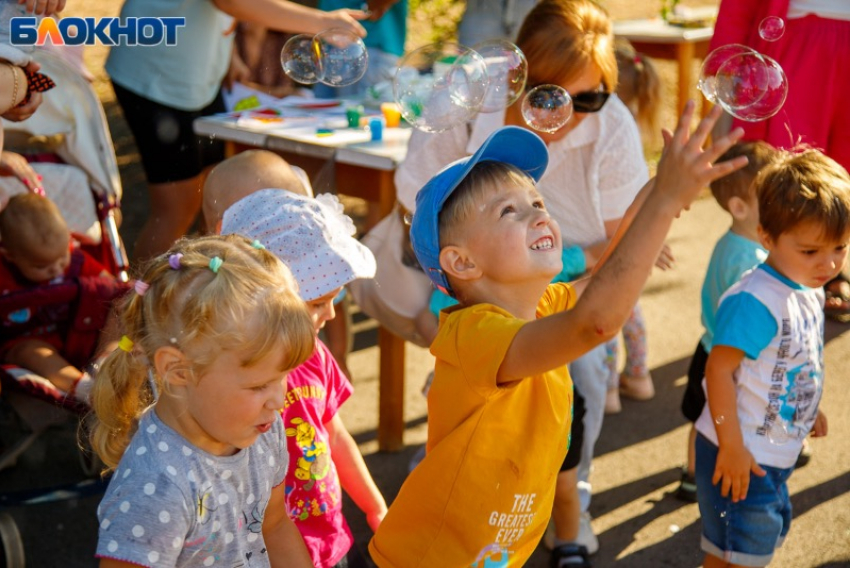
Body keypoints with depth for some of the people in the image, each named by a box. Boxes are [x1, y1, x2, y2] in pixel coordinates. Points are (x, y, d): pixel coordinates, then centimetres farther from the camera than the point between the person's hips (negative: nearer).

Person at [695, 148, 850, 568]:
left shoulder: (810, 292, 3)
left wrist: (809, 410, 22)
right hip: (741, 455, -9)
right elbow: (719, 367, -26)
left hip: (777, 455, 9)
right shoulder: (755, 301, -26)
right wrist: (731, 446, -25)